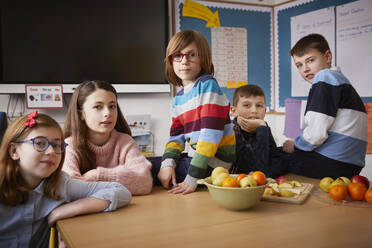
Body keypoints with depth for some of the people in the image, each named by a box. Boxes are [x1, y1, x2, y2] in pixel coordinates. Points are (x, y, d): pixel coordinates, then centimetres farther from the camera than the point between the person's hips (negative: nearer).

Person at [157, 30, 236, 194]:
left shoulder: (208, 85, -14)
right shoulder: (178, 99, 11)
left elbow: (211, 131, -21)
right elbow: (177, 135, 11)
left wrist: (192, 178, -24)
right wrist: (167, 163, -11)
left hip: (214, 161, -8)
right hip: (195, 155, 8)